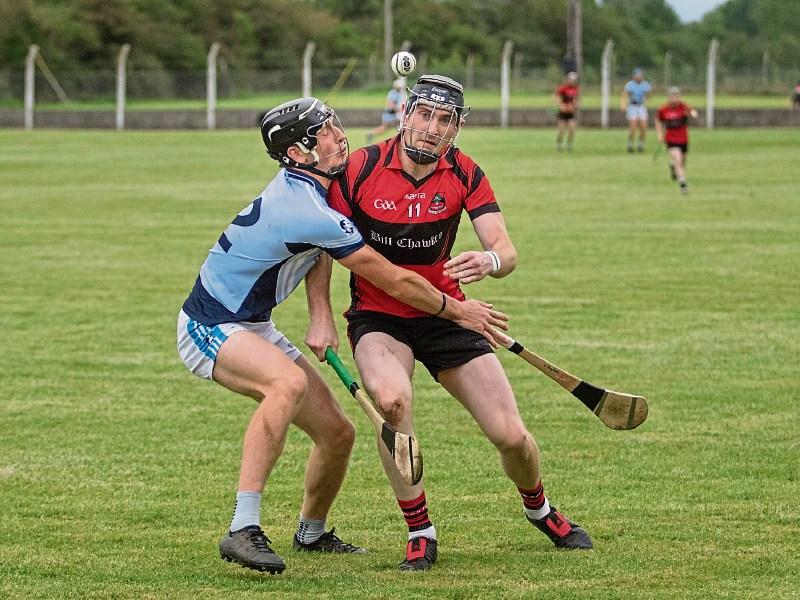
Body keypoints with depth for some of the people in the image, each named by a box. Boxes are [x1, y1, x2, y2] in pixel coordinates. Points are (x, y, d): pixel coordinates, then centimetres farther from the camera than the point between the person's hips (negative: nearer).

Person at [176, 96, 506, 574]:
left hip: (253, 328, 10)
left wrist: (321, 316, -3)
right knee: (290, 381, -39)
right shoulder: (307, 211, -28)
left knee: (337, 432, 8)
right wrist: (458, 310, -5)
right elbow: (395, 281, -19)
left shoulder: (303, 185, 1)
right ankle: (244, 531, -42)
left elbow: (318, 251, 16)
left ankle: (312, 533, 34)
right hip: (209, 330, -10)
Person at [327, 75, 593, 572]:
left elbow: (506, 250, -16)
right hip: (378, 317, -2)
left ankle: (539, 510, 33)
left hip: (444, 315, 2)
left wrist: (490, 261, -40)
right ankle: (421, 534, -18)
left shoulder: (464, 174, -9)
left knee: (512, 436, -4)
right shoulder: (361, 168, -15)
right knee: (393, 399, -36)